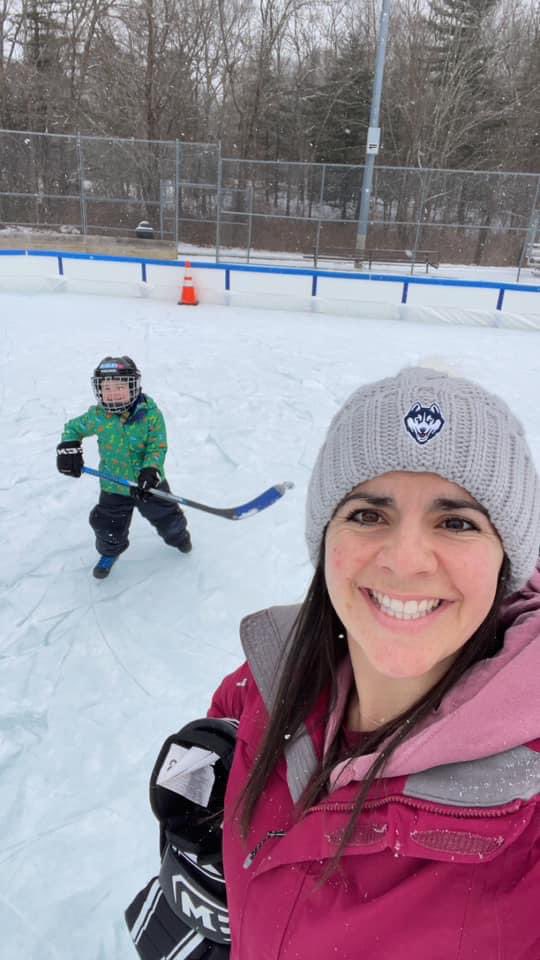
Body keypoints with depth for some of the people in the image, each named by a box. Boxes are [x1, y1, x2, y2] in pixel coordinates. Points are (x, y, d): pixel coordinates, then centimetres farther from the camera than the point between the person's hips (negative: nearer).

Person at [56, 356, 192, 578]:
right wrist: (68, 448, -9)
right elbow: (73, 428, 7)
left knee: (165, 516, 16)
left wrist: (150, 471, -31)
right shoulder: (97, 417, -12)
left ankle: (178, 535, 51)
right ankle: (110, 551, 42)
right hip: (114, 486, 1)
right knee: (109, 526, 9)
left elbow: (157, 447, -16)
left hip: (149, 483, -1)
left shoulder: (151, 414, -18)